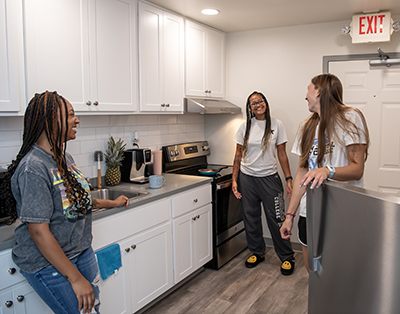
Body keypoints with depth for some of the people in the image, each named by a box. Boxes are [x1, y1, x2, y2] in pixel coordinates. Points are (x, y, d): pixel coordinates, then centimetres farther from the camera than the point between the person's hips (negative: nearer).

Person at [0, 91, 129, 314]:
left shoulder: (65, 157, 4)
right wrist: (76, 278, -23)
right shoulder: (33, 168, -24)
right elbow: (39, 231, -25)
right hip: (48, 264, -8)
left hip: (81, 251, 8)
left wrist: (112, 203, 29)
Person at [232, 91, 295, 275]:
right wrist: (234, 179, -2)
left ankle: (287, 257, 18)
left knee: (276, 219, 0)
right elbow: (238, 155, 5)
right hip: (247, 178, 2)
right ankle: (257, 252, 31)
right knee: (250, 218, 11)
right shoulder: (245, 127, 3)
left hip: (269, 178, -2)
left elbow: (282, 154, 2)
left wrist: (289, 179, -3)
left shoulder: (276, 125, 0)